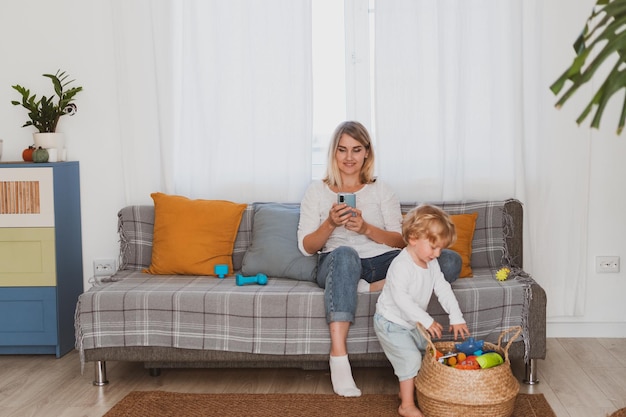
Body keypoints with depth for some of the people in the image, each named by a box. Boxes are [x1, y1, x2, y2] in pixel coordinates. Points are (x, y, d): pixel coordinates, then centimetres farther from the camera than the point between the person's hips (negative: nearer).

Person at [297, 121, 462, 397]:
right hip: (337, 265, -2)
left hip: (381, 264, 3)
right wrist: (330, 223, -13)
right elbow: (306, 247, 5)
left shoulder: (381, 190, 15)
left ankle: (371, 289, -28)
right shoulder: (317, 191, 12)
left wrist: (367, 229, -11)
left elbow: (402, 241, 7)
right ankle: (338, 355, -46)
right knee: (345, 253, -42)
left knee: (451, 261, -20)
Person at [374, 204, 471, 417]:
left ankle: (407, 389, 32)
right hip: (391, 323, -9)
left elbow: (443, 289, 0)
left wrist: (456, 317, -10)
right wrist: (426, 320, -37)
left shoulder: (432, 264, -2)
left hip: (411, 323, 9)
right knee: (410, 357, -16)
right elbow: (401, 298, -36)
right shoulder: (401, 265, -29)